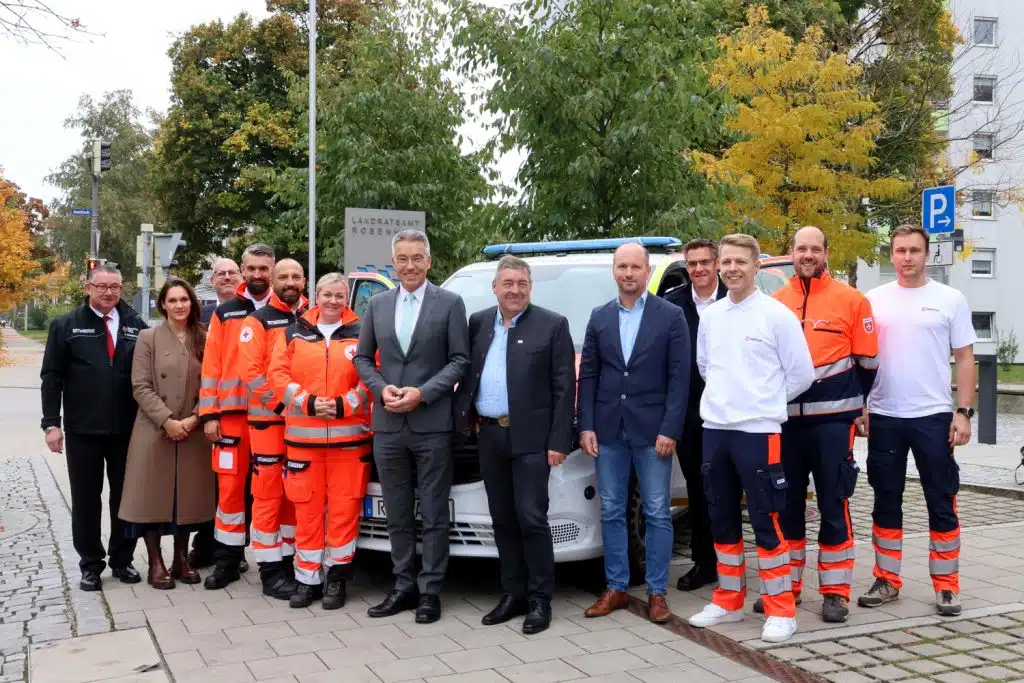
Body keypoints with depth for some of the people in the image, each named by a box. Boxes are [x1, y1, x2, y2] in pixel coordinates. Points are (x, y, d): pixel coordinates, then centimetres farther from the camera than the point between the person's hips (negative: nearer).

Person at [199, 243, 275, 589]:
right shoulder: (224, 313, 8)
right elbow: (211, 366, 4)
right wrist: (209, 414, -2)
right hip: (232, 413, 0)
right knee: (230, 486, 2)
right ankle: (227, 558, 13)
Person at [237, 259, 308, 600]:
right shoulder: (258, 321, -1)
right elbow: (251, 372, -10)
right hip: (269, 419, -4)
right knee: (268, 495, -2)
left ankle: (288, 560, 21)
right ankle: (270, 570, 5)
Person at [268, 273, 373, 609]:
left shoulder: (361, 334, 4)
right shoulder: (294, 333, 10)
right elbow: (278, 375, 2)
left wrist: (344, 405, -14)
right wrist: (308, 402, -11)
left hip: (349, 435, -1)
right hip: (303, 435, 2)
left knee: (344, 507, 1)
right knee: (307, 508, 6)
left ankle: (336, 576, 11)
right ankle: (307, 578, 14)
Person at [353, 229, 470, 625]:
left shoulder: (450, 303, -1)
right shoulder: (377, 305, 10)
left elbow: (460, 360, -4)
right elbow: (362, 357, 13)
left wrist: (423, 393, -14)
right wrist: (382, 388, -5)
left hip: (432, 426, -4)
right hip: (387, 427, 4)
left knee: (433, 515, 3)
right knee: (398, 515, 12)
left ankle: (430, 591, 12)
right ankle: (403, 586, 22)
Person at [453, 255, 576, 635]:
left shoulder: (552, 325, -4)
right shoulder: (478, 323, 10)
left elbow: (564, 388, -7)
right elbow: (466, 373, 14)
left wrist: (559, 441, -12)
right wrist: (463, 415, -1)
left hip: (531, 437, -5)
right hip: (489, 436, 5)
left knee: (531, 519, -4)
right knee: (503, 520, 11)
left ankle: (540, 600, 8)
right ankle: (512, 595, 22)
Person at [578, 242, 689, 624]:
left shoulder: (671, 316, -1)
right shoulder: (599, 317, 10)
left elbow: (679, 377, -5)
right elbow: (588, 375, 9)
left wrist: (669, 430, -12)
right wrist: (586, 427, 0)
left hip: (652, 430, -3)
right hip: (609, 430, 3)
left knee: (657, 514, 3)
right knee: (611, 512, 9)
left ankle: (657, 592, 13)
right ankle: (616, 588, 19)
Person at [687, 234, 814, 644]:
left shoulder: (777, 315, -8)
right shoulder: (710, 316, 9)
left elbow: (801, 374, -4)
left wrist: (764, 402, 3)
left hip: (758, 431, -6)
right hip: (714, 430, 6)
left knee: (766, 523, -3)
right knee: (722, 520, 12)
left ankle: (781, 611, 7)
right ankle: (729, 601, 24)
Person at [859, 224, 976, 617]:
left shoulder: (950, 299, 1)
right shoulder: (874, 300, 6)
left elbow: (965, 359, 2)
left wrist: (963, 412, -6)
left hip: (934, 417, -2)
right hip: (884, 417, 2)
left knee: (941, 504, 4)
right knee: (886, 503, 10)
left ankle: (946, 586, 14)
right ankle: (887, 580, 20)